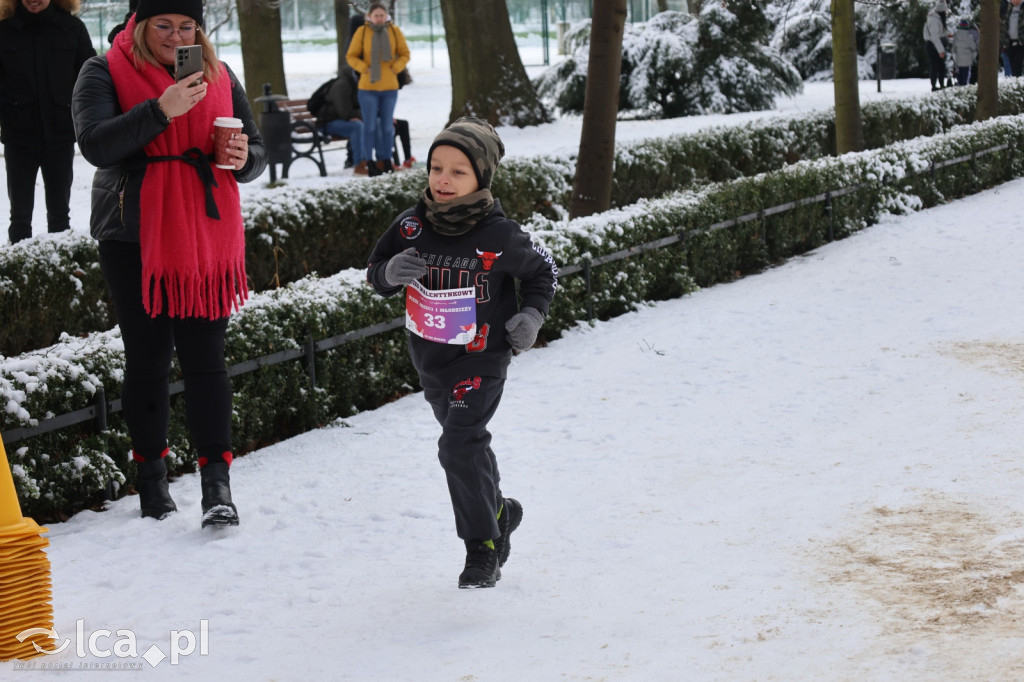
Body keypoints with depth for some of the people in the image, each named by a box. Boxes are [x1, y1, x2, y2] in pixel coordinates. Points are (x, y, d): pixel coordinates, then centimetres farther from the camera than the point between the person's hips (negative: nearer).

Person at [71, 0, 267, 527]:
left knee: (205, 358, -4)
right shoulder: (105, 74, -3)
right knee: (147, 360, 5)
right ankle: (152, 479, 18)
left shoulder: (219, 78, 8)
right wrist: (162, 109, -27)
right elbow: (96, 145, -19)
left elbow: (256, 152, 12)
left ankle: (216, 485, -5)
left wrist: (244, 158, -12)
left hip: (207, 239, 2)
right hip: (135, 241, -2)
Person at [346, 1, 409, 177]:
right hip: (368, 87, -2)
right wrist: (364, 69, -10)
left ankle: (386, 161, 18)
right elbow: (351, 56, 2)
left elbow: (405, 55, 9)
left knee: (388, 126, 8)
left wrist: (395, 68, -5)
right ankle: (369, 163, 7)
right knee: (370, 126, 0)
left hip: (390, 86, 2)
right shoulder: (362, 32, -5)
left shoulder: (394, 31, 0)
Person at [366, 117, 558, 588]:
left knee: (459, 445, -16)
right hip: (430, 357, 5)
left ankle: (482, 547, -3)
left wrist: (532, 313, -12)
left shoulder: (499, 236, -15)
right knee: (466, 446, 19)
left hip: (482, 357, -5)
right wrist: (390, 272, -19)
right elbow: (375, 273, 3)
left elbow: (543, 272, 2)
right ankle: (499, 512, 43)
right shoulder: (411, 227, -7)